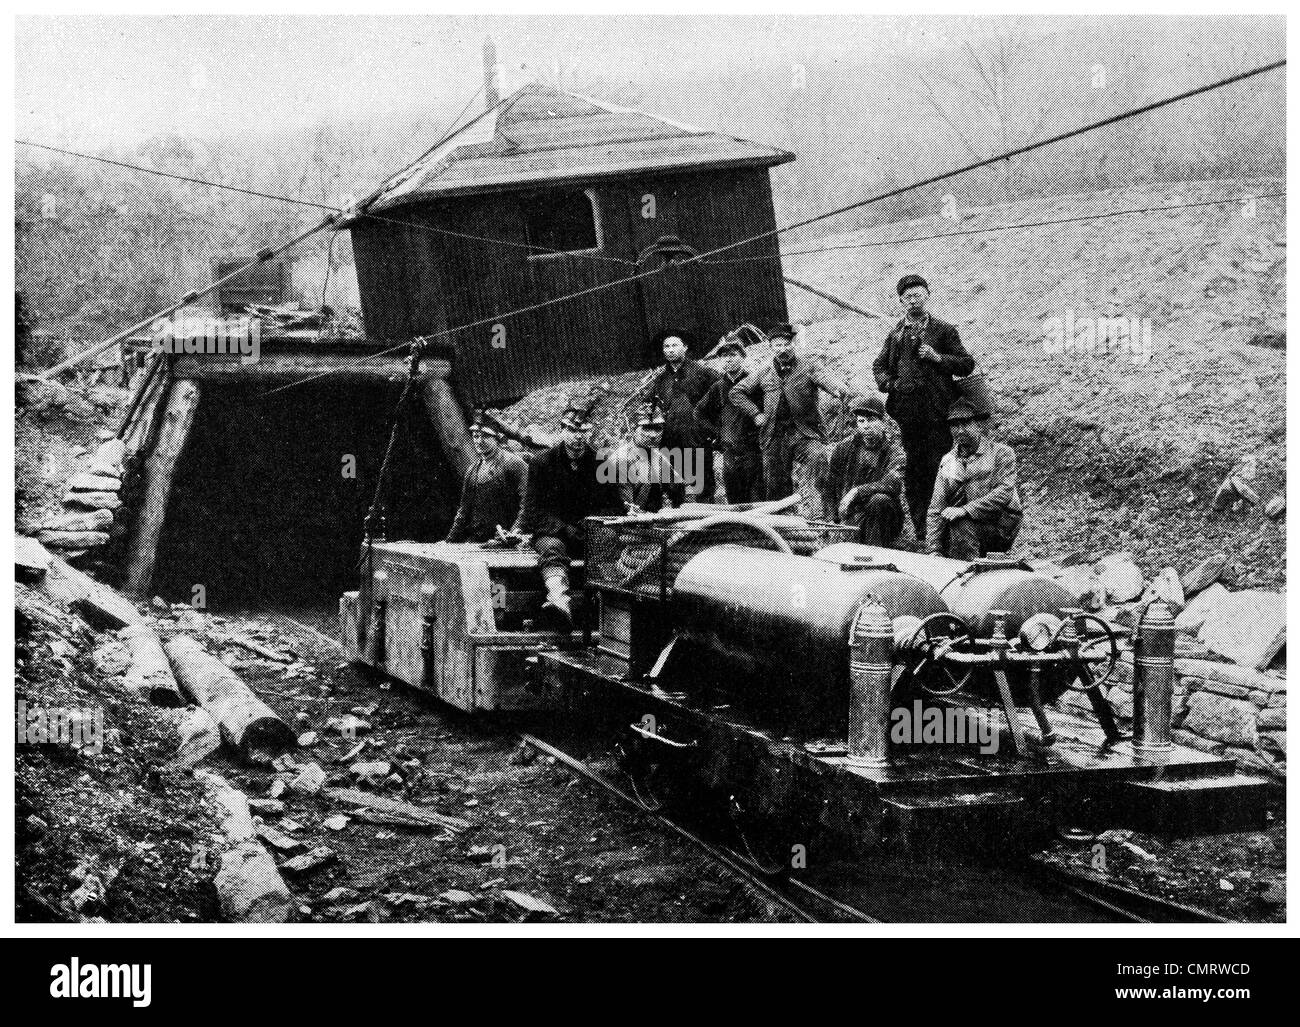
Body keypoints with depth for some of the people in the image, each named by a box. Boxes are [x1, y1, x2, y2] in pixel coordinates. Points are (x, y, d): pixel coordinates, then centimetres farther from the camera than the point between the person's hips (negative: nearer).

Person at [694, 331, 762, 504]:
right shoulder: (719, 387, 11)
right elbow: (699, 413, 22)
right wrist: (717, 433, 12)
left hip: (754, 451, -5)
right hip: (730, 454, 5)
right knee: (735, 503, 7)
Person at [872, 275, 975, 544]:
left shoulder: (943, 330, 6)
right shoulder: (895, 334, 17)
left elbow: (967, 364, 4)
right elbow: (879, 365, 23)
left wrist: (938, 358, -11)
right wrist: (887, 382, 2)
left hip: (937, 411, -3)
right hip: (908, 410, 3)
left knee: (938, 469, -7)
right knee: (914, 473, 5)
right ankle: (920, 533, 10)